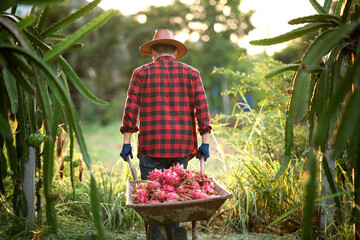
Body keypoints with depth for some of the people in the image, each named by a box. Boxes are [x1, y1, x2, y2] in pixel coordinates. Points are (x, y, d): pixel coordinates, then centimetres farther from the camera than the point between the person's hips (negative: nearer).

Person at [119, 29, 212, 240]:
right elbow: (202, 108, 2)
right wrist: (205, 142, 3)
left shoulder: (141, 73, 7)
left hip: (151, 145, -2)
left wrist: (127, 142, 2)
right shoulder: (191, 73, 10)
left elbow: (131, 109, 0)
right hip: (182, 146, 2)